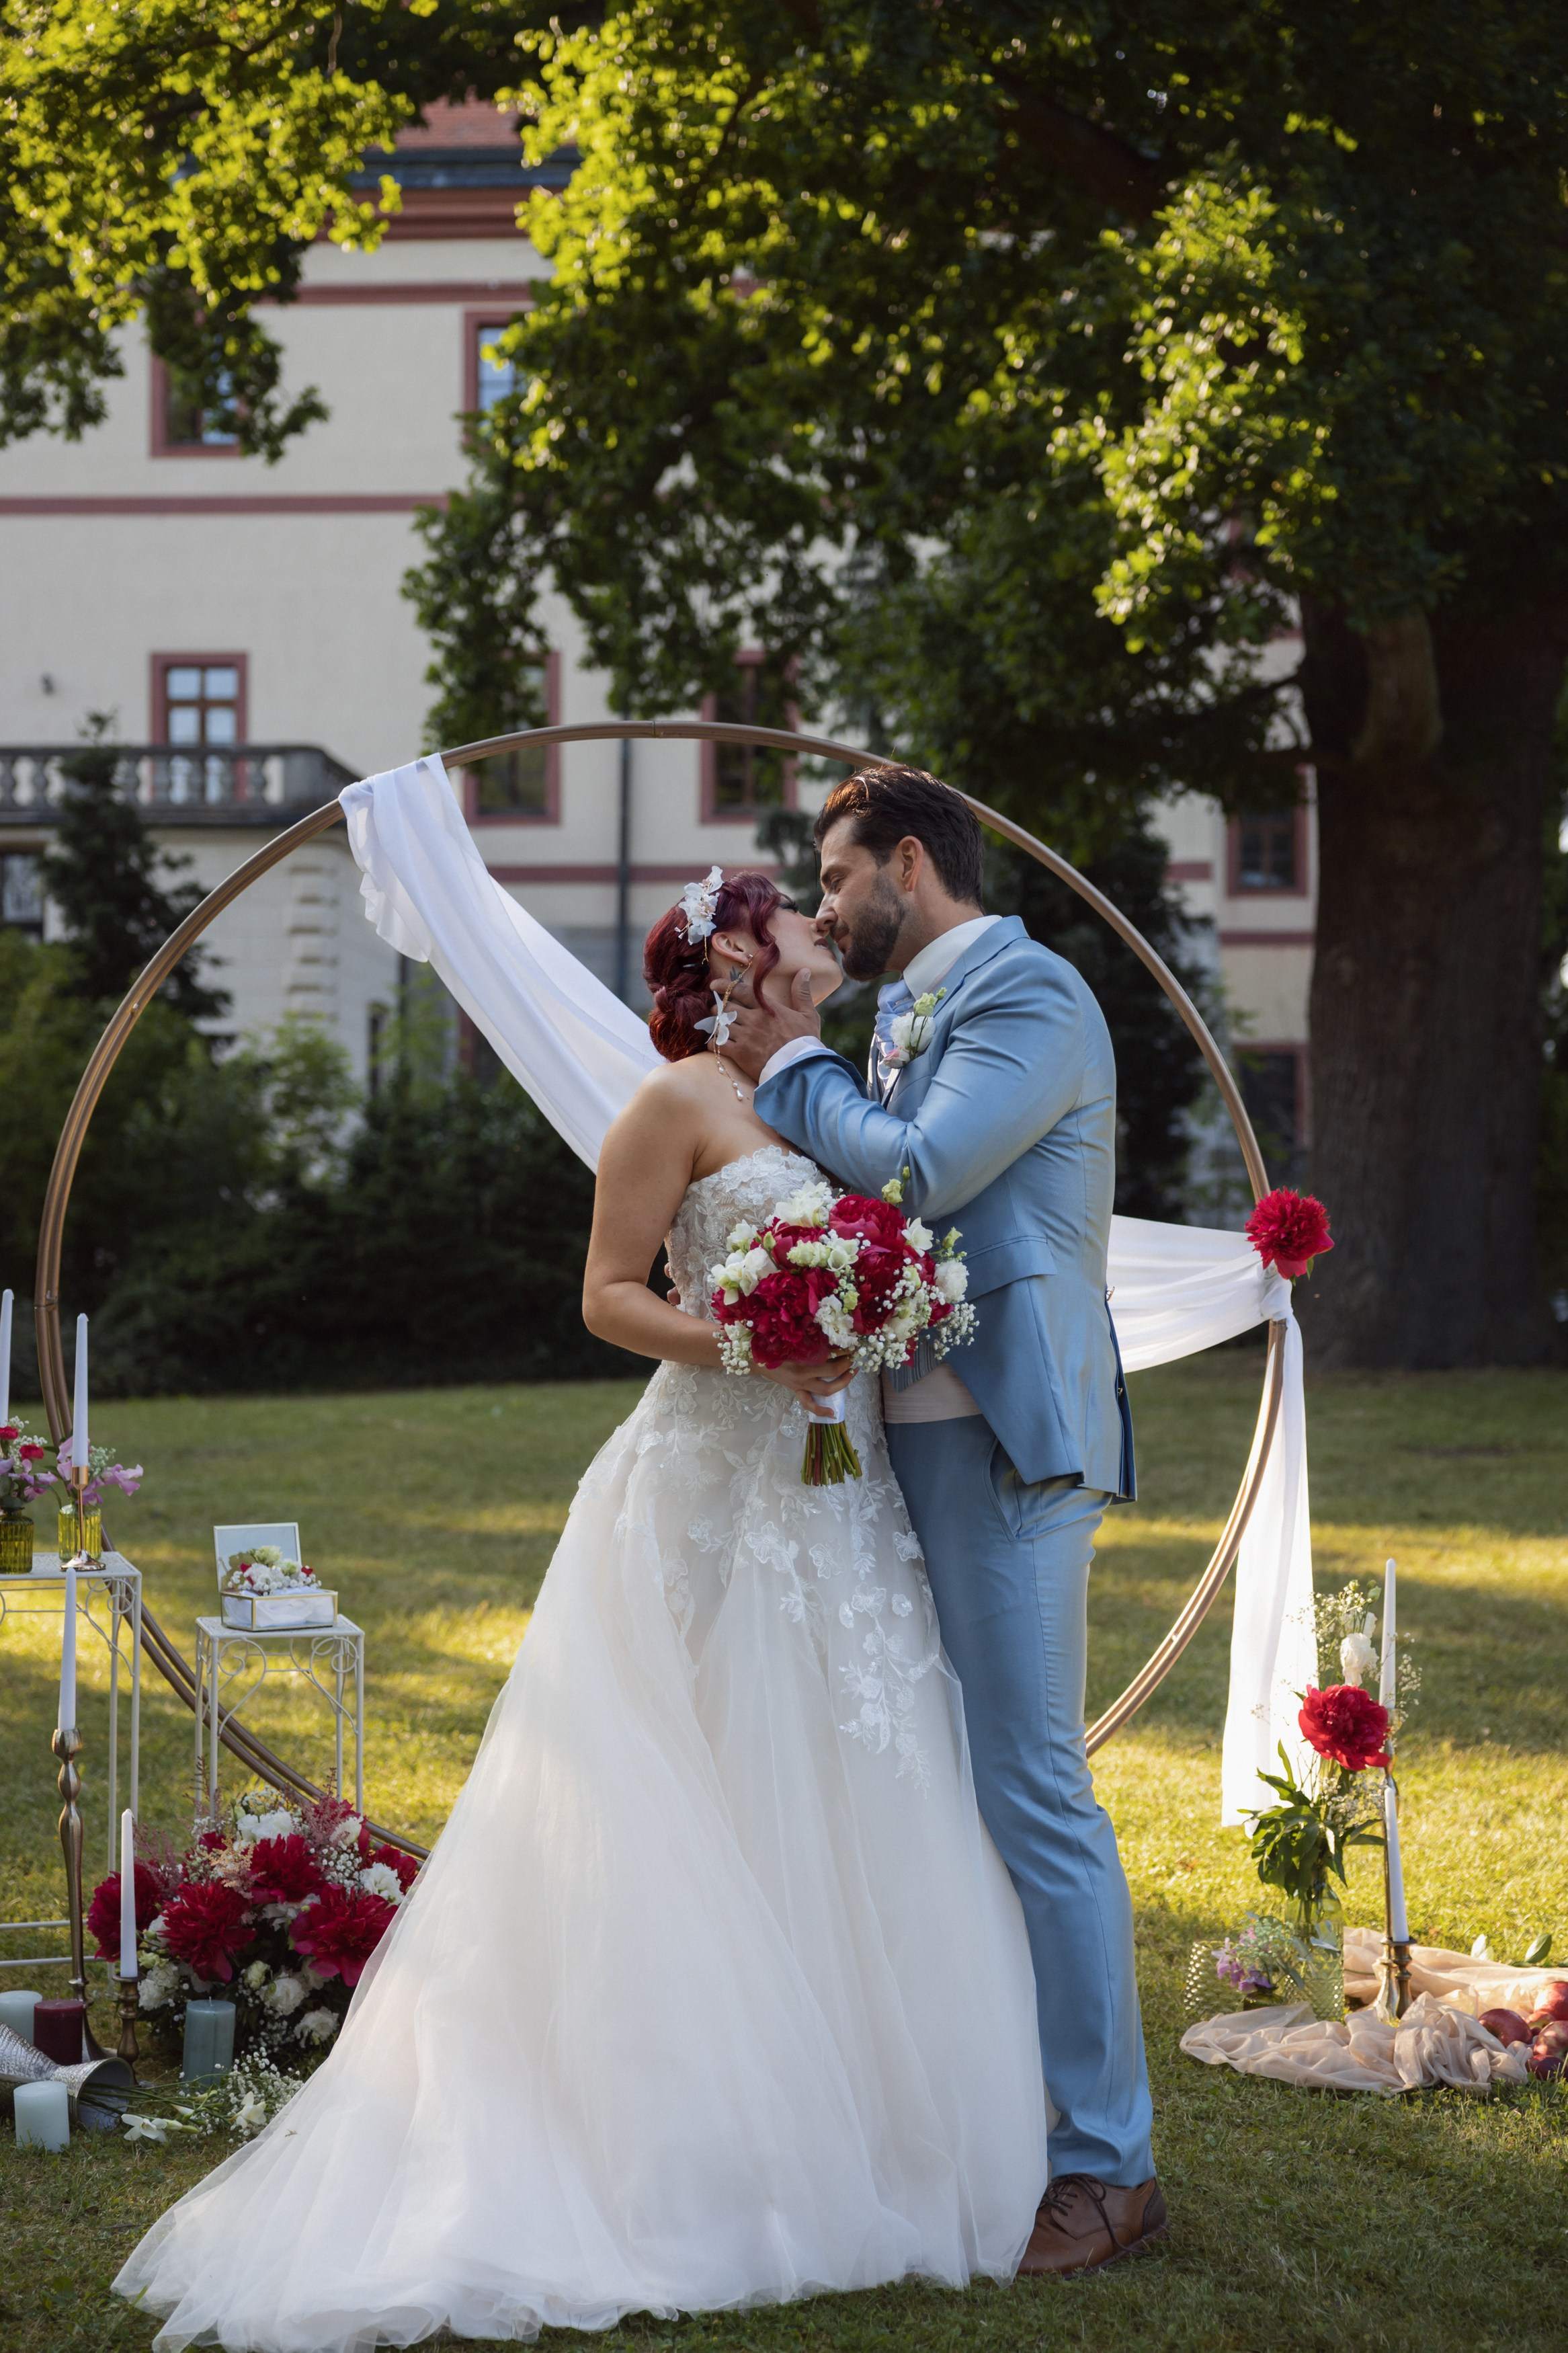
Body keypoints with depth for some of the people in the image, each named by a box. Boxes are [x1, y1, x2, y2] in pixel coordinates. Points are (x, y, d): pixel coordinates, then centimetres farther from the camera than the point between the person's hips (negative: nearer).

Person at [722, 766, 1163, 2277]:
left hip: (1003, 1445, -9)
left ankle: (1107, 2163, 1)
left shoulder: (1030, 996, -10)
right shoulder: (916, 1014, 18)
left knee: (1033, 1794, -7)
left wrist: (793, 1070, -5)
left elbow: (914, 1174, -19)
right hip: (907, 1440, 9)